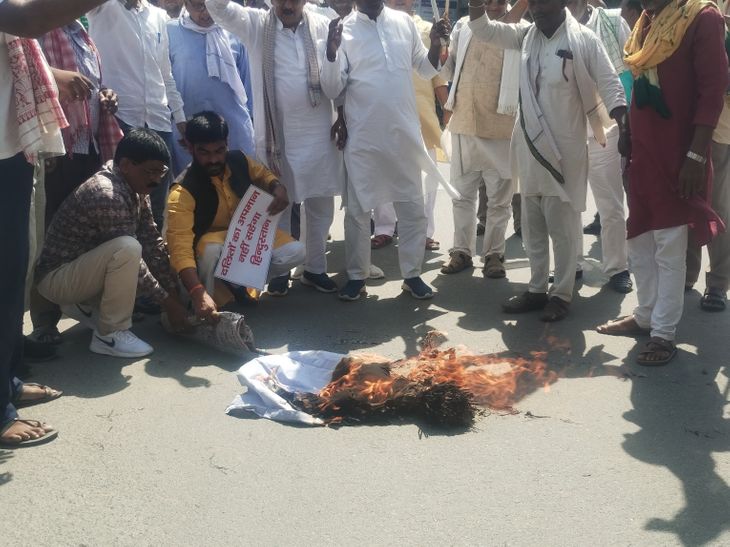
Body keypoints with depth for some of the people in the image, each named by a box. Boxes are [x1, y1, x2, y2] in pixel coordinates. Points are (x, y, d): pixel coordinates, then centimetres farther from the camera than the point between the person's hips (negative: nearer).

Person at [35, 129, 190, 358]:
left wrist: (175, 292, -4)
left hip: (84, 266, 9)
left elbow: (152, 242, 1)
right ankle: (109, 334, -16)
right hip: (56, 276, -9)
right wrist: (167, 301, -19)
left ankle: (85, 305, 13)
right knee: (128, 248, -31)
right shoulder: (106, 196, -28)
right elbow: (128, 251, -25)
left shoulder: (135, 188, 0)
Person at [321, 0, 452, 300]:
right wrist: (332, 52, -23)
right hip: (363, 137, -2)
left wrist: (436, 43, -7)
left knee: (412, 207, 8)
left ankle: (412, 273, 21)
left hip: (405, 132, 2)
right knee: (358, 209, 6)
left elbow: (427, 70, 11)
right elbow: (332, 89, -8)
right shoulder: (343, 30, -4)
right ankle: (357, 276, 19)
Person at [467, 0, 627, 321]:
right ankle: (537, 289, 26)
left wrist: (626, 128, -23)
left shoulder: (583, 40, -9)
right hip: (529, 146, 6)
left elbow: (609, 83, -11)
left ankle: (562, 294, 14)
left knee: (563, 226, 2)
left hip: (564, 148, -6)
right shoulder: (525, 35, 7)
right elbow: (483, 30, 6)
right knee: (532, 225, 14)